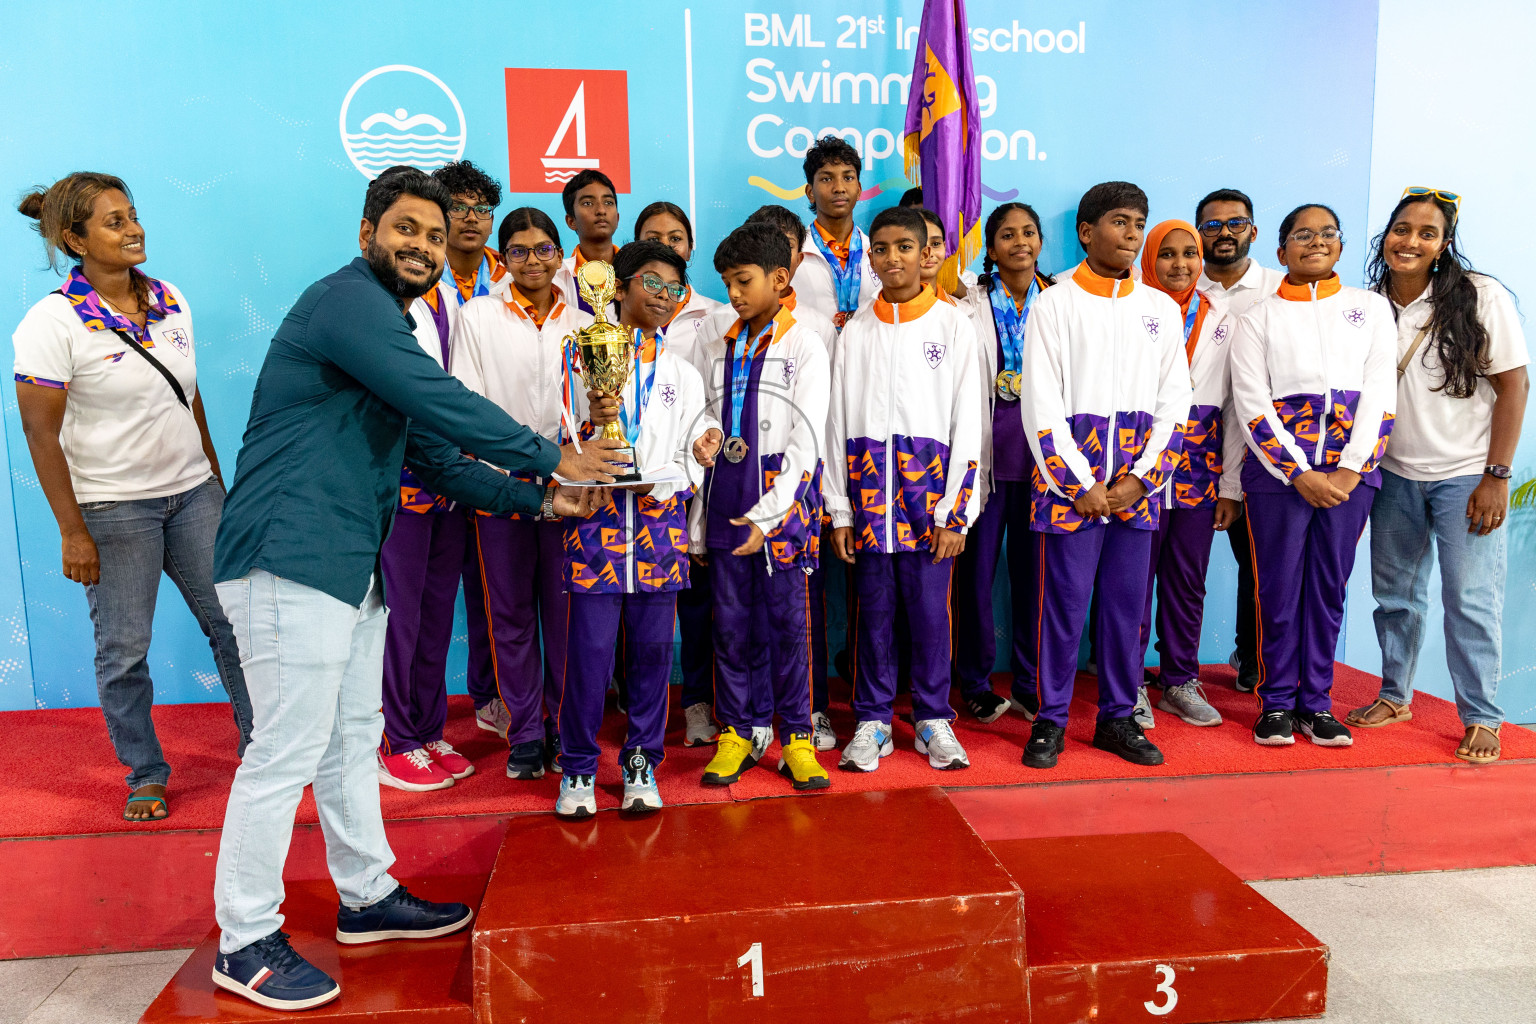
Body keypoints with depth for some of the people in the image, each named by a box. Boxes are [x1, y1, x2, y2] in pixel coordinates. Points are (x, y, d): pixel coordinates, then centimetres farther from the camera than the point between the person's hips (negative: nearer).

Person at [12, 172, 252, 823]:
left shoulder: (171, 303, 5)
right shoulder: (52, 322, -10)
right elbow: (40, 432, -10)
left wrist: (217, 482, 14)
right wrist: (72, 532, -12)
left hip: (192, 494, 5)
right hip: (112, 509, -4)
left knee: (232, 622, 8)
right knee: (124, 649, 5)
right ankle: (145, 775, 23)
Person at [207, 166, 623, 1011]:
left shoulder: (385, 323, 21)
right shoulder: (345, 299, -11)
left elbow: (433, 457, 19)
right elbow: (444, 404, -20)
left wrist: (538, 500, 11)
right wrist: (551, 460, -10)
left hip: (346, 562, 10)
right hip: (288, 557, -10)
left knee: (352, 739, 16)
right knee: (288, 751, -2)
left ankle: (369, 898, 31)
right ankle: (245, 942, 14)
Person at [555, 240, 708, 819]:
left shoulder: (684, 375, 17)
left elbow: (692, 460, 11)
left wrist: (662, 479, -8)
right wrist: (589, 425, -14)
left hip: (660, 517, 2)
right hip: (596, 516, -2)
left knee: (653, 647, 4)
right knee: (589, 647, -4)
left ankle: (641, 764, 18)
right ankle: (578, 768, 12)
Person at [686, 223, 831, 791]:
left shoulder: (804, 347, -1)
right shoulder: (717, 346, 14)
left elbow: (805, 442, -8)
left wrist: (766, 515, -14)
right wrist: (703, 440, -4)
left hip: (782, 498, -4)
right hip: (726, 498, 4)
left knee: (788, 621, 1)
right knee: (731, 621, 7)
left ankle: (796, 736, 13)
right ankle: (736, 732, 19)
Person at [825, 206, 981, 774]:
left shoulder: (953, 325, 4)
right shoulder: (856, 331, 10)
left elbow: (967, 423, 0)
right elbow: (837, 423, 8)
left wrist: (955, 510, -7)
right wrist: (839, 511, 3)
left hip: (929, 483, -2)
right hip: (868, 488, 2)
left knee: (931, 610, 2)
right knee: (873, 609, 7)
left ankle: (933, 719, 19)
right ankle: (873, 722, 19)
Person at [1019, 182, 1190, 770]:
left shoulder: (1161, 308, 12)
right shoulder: (1053, 304, 0)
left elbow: (1175, 404, 8)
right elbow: (1041, 406, -6)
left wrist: (1139, 479, -4)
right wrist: (1083, 485, -11)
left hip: (1136, 487, 4)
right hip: (1070, 482, -3)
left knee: (1127, 605, 9)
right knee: (1063, 603, 0)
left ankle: (1118, 718, 22)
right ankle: (1050, 720, 14)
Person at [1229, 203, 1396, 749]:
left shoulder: (1372, 307, 12)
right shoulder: (1259, 317, 5)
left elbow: (1380, 392, 3)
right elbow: (1251, 403, -3)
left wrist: (1349, 470, -8)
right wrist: (1300, 474, -11)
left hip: (1350, 471, 2)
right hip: (1278, 470, -2)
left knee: (1329, 586, 7)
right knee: (1278, 588, 1)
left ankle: (1316, 701, 19)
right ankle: (1277, 702, 14)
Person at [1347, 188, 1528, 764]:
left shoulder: (1480, 297, -6)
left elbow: (1514, 386, -7)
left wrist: (1496, 477, -12)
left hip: (1466, 476, -4)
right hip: (1394, 477, 4)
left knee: (1470, 600, -2)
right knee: (1395, 593, 12)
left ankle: (1481, 718, 12)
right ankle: (1395, 696, 27)